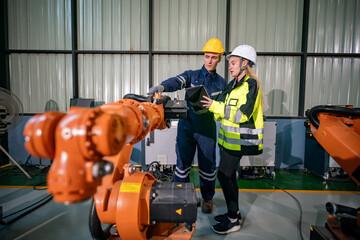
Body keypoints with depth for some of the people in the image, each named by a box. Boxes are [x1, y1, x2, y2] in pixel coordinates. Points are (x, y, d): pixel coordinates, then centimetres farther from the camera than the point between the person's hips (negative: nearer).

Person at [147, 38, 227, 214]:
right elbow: (177, 81, -17)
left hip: (207, 129, 1)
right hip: (187, 126, 0)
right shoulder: (192, 75, 5)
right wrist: (162, 86, -37)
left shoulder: (221, 83, 9)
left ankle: (207, 198, 29)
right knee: (183, 162, 6)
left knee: (207, 164, 8)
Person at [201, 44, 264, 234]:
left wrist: (215, 106, -24)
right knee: (229, 174, 14)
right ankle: (234, 213, 31)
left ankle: (233, 220, 10)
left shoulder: (251, 84, -13)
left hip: (239, 140, -9)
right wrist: (207, 106, 2)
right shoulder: (233, 84, 14)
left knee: (224, 175, -6)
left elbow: (242, 115, -23)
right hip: (228, 138, 9)